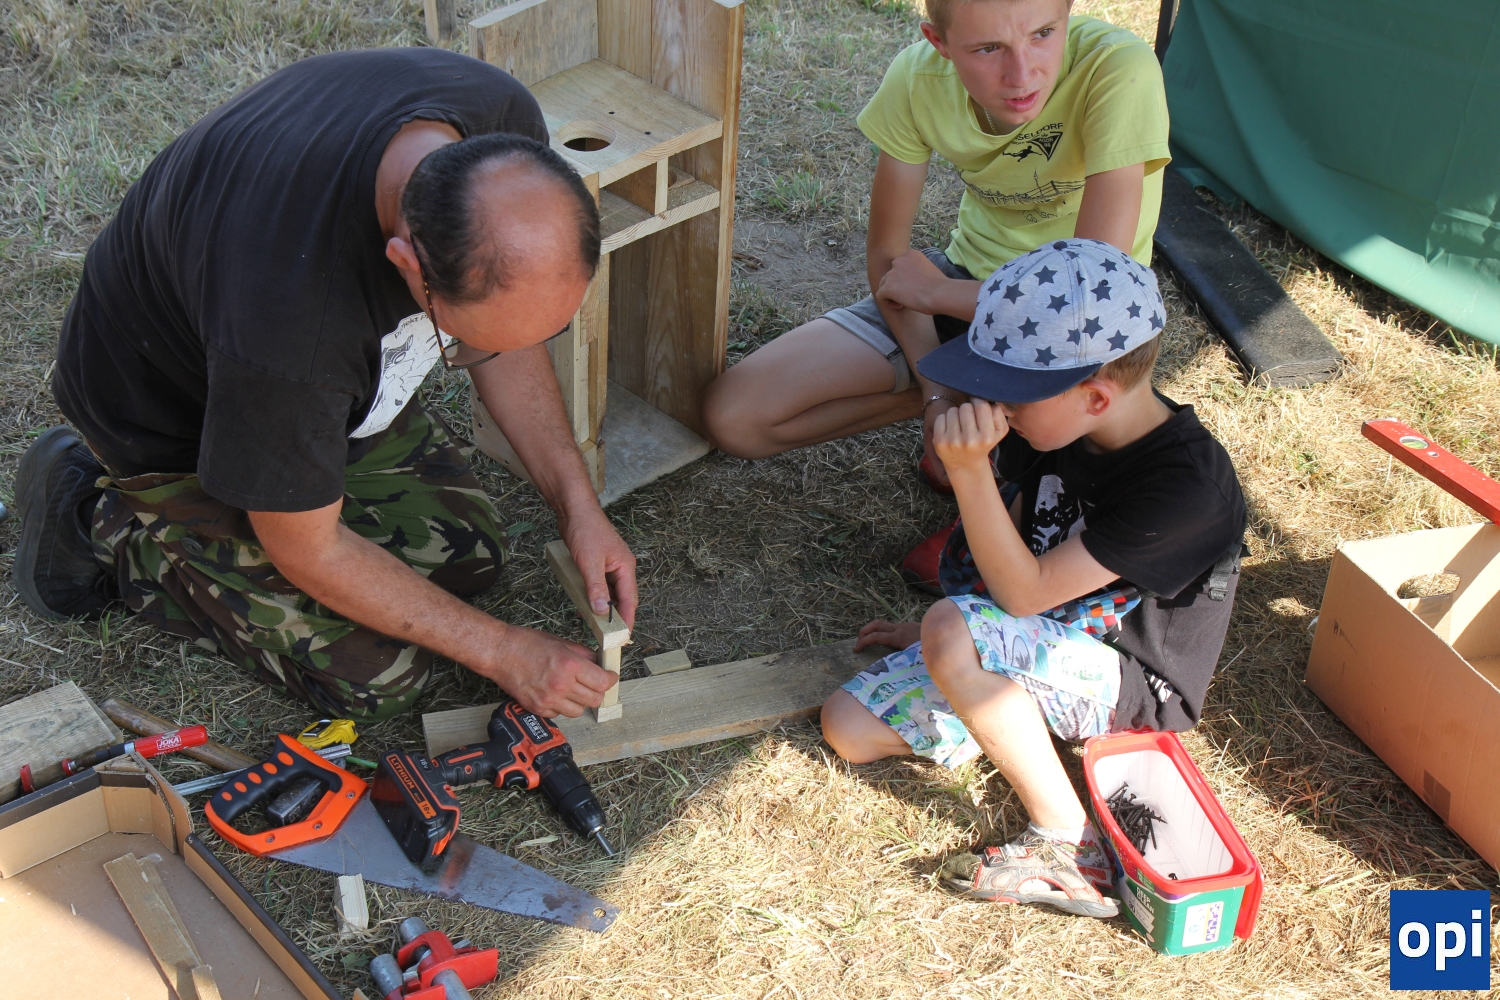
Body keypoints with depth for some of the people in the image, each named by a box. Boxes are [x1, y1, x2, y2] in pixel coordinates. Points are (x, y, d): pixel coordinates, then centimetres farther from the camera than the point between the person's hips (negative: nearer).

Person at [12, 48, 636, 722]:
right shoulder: (284, 308, -46)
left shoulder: (503, 142, -27)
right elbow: (305, 551, -27)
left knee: (468, 552, 7)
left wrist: (575, 499, -13)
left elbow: (510, 340, -5)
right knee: (377, 674, -5)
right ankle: (106, 524, 7)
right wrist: (501, 652, -20)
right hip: (170, 410, -6)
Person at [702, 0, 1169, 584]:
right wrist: (937, 392, -21)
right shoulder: (920, 77, -17)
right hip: (967, 281, 4)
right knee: (733, 417, -9)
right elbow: (888, 256, -6)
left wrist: (934, 290, -19)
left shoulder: (1119, 71, -31)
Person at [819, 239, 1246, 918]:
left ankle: (1066, 847, -22)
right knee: (848, 726, -8)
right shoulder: (1059, 432, -6)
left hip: (1131, 683, -7)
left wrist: (969, 470, -35)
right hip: (1040, 642, 7)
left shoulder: (1185, 483, -29)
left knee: (953, 630, -35)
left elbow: (1024, 594, -28)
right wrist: (940, 635, 13)